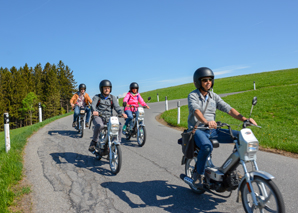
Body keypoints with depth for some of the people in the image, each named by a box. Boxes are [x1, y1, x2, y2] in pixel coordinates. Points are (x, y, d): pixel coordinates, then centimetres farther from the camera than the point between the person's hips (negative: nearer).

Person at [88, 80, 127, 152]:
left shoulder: (113, 98, 15)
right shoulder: (96, 97, 10)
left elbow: (116, 107, 0)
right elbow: (93, 105, -9)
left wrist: (122, 113, -24)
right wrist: (94, 111, -35)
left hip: (109, 117, 3)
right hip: (98, 116, -2)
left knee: (119, 126, -24)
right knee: (100, 125, -37)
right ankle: (94, 142, -17)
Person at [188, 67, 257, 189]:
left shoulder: (214, 96, 11)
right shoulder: (192, 96, -6)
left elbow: (229, 109, 1)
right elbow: (196, 111, -27)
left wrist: (244, 119, -16)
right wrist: (206, 122, -48)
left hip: (212, 130, 6)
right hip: (197, 130, -6)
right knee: (207, 147, -38)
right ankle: (198, 174, -12)